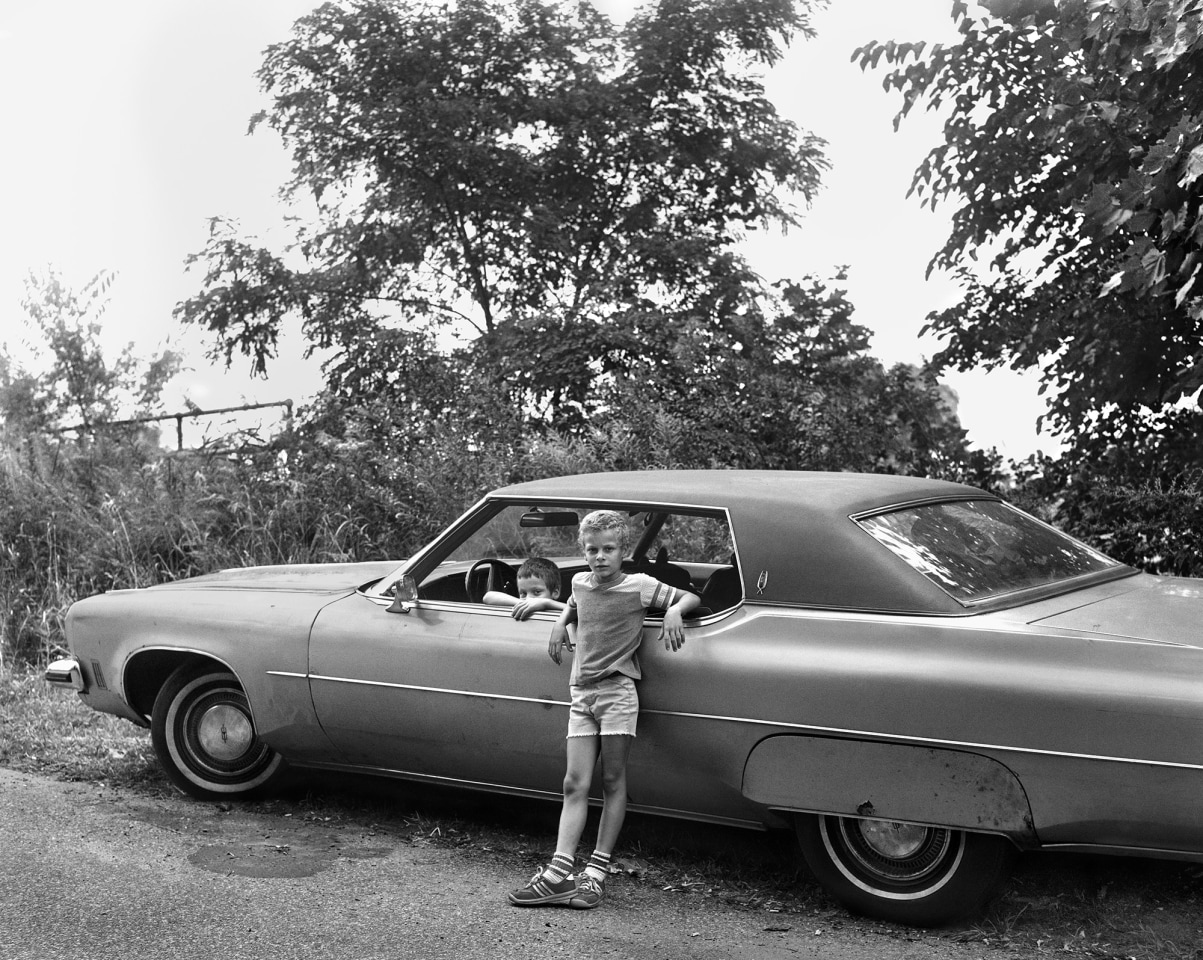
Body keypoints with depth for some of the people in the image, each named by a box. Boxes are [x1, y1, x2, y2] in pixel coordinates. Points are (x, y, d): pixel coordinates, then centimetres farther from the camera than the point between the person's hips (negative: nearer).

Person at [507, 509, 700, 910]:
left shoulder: (640, 585, -3)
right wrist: (560, 623, 15)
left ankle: (597, 870, 5)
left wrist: (673, 611, -16)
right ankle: (559, 872, -6)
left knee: (613, 782, 1)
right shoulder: (580, 583, 10)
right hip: (582, 692, 4)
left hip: (618, 691, -4)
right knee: (575, 784, -1)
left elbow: (691, 597, 4)